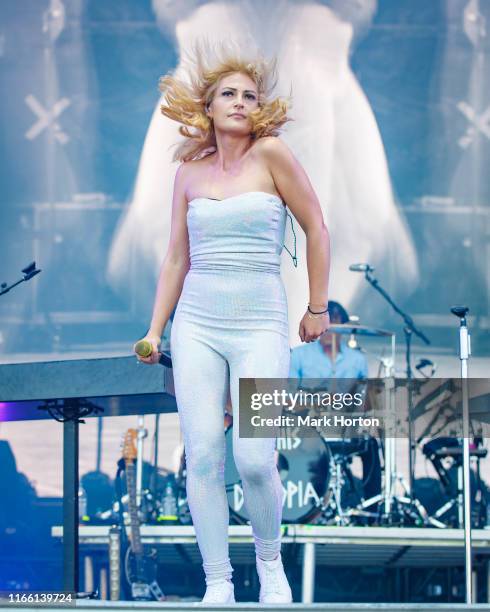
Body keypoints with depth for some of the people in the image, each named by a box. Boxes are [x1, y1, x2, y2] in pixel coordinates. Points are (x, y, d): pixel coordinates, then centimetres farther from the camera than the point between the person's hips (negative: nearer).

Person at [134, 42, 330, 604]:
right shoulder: (189, 172, 8)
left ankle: (270, 562, 14)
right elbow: (176, 257, 13)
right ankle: (217, 585, 4)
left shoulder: (271, 153, -3)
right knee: (203, 457, -4)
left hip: (260, 326, -3)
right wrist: (154, 330, 10)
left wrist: (317, 308, 4)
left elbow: (316, 230, 2)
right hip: (197, 325, 3)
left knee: (254, 461, -12)